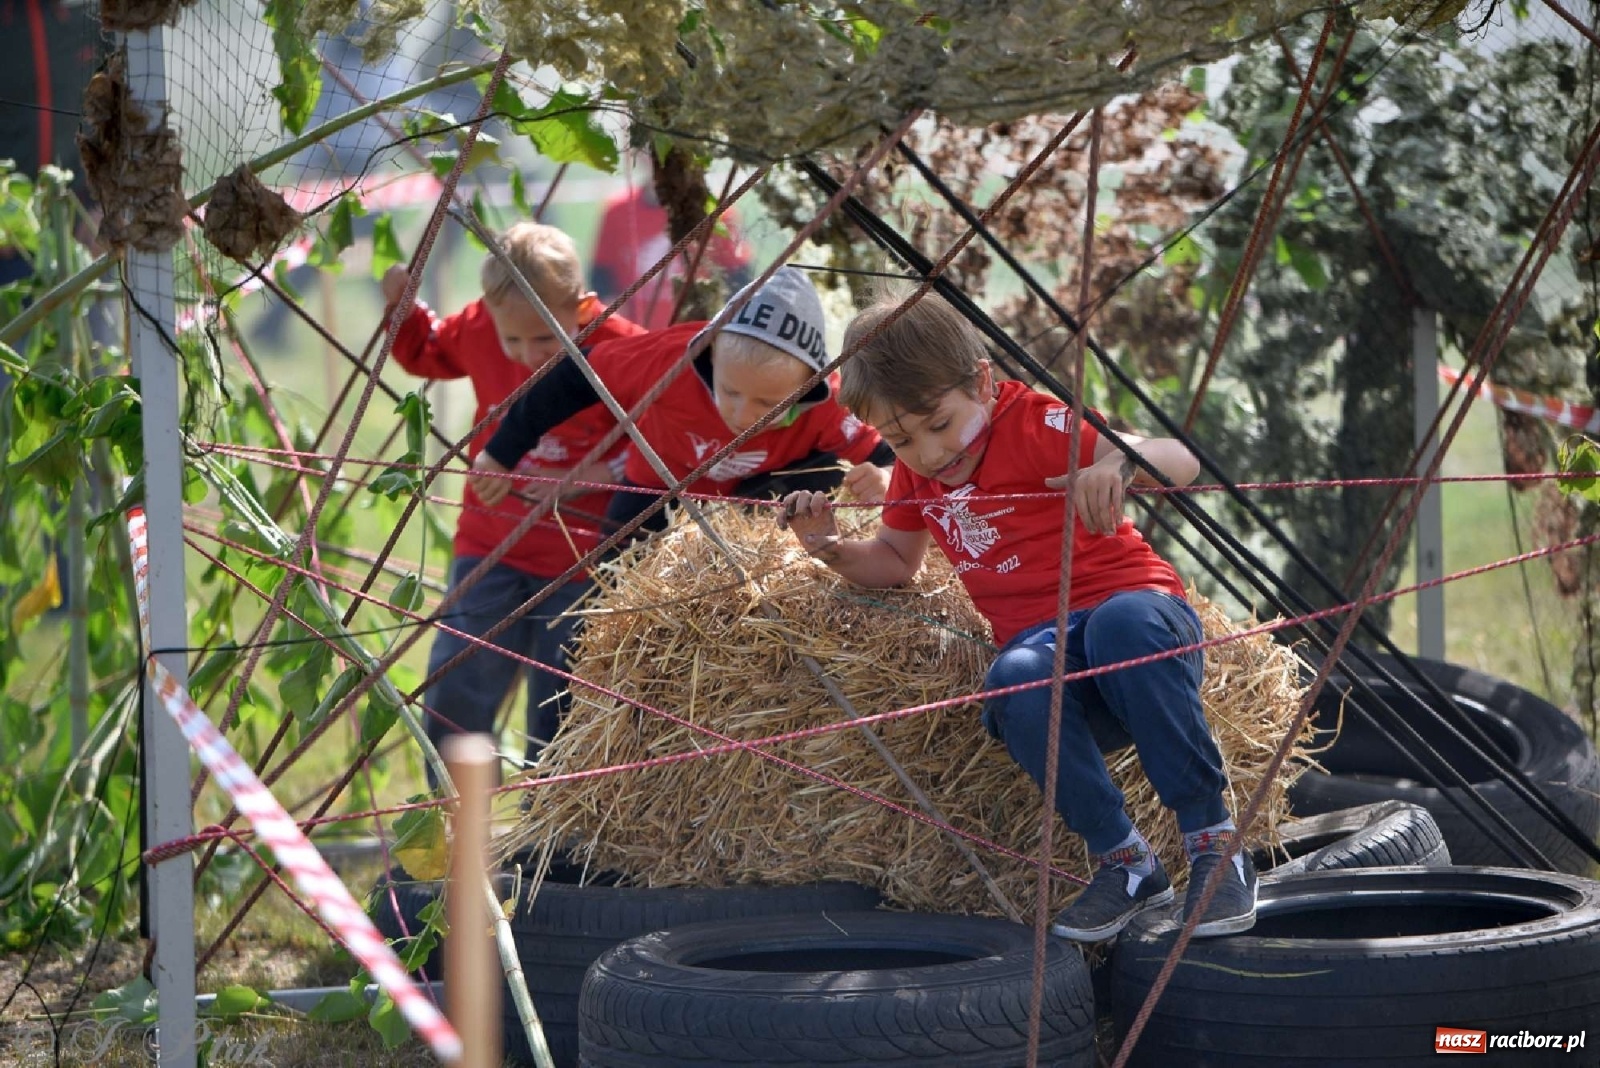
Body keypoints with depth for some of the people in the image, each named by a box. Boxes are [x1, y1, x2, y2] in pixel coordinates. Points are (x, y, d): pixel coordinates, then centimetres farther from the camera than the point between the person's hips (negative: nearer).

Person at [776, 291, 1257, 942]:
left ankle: (1214, 844, -32)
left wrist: (1121, 462, -42)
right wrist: (832, 550, 8)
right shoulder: (915, 473, 13)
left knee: (1121, 623, -42)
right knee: (1016, 682, -36)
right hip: (1043, 645, 4)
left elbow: (1182, 462, -18)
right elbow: (896, 563, 29)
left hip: (1138, 606, -4)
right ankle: (1122, 862, -22)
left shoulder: (1034, 426, -8)